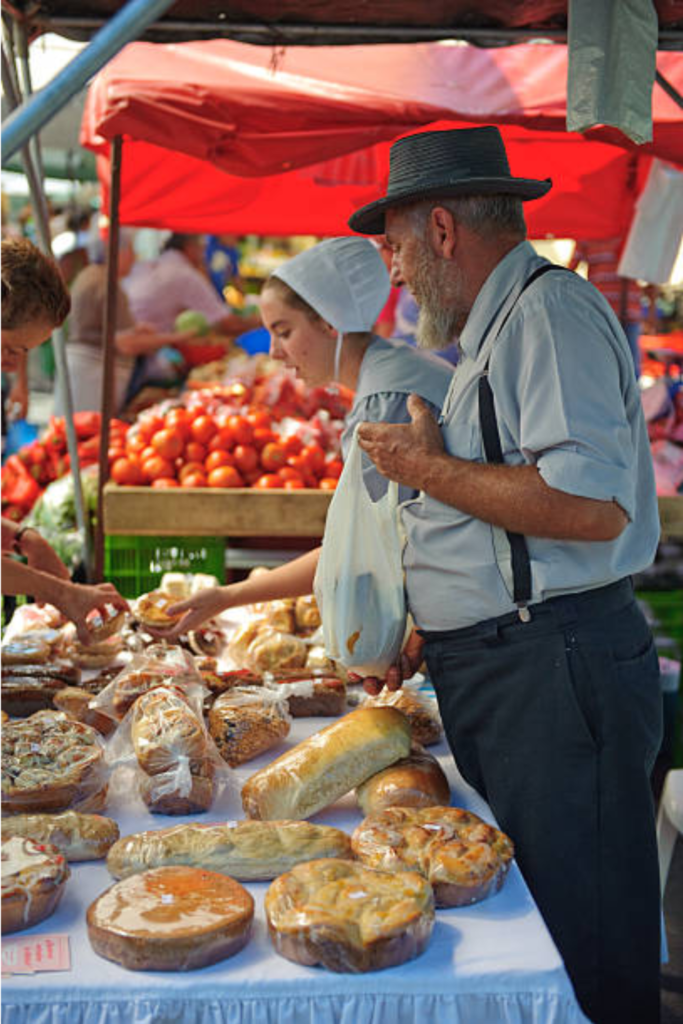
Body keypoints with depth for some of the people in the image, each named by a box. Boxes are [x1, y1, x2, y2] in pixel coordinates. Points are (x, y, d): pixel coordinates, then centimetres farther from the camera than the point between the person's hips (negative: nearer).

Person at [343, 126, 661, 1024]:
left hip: (556, 677, -10)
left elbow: (592, 506, -26)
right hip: (490, 675, 10)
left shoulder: (551, 310, -12)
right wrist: (431, 637, 19)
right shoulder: (499, 327, 20)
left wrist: (428, 468, -14)